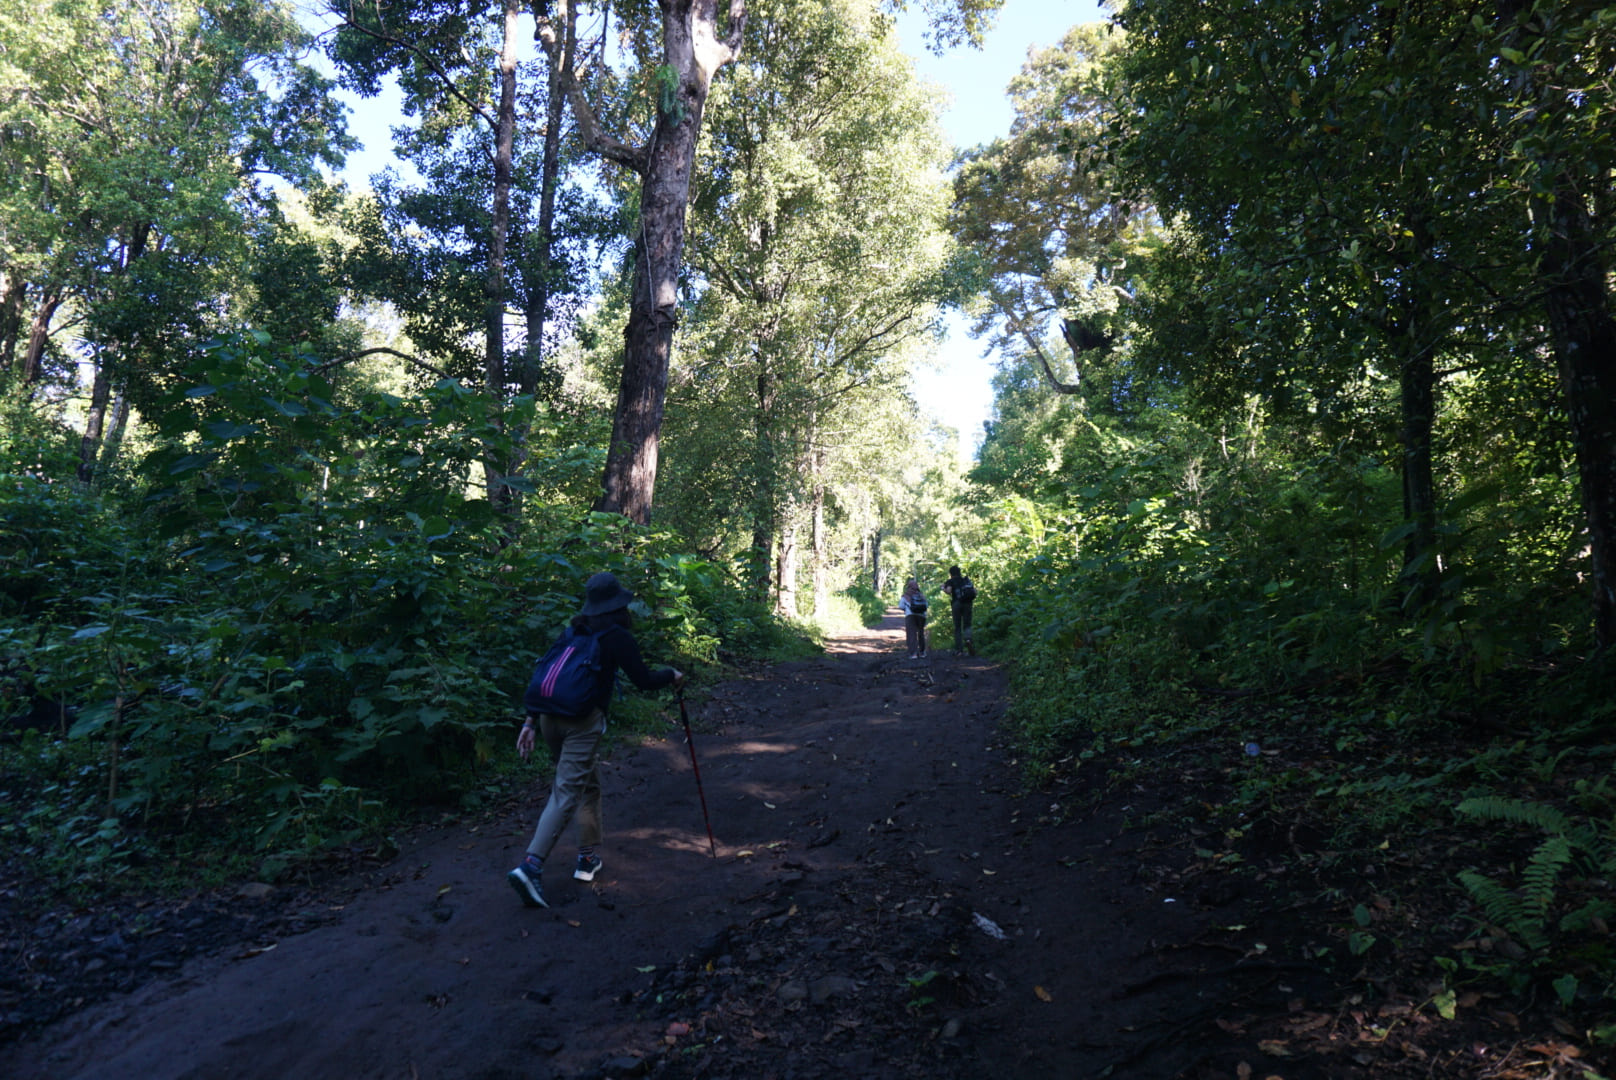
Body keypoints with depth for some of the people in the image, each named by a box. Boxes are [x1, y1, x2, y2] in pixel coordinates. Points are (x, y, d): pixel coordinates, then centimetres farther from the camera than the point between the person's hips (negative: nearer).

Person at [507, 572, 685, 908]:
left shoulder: (573, 633, 16)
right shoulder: (618, 637, -2)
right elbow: (643, 681, -1)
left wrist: (531, 720, 15)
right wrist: (672, 675, 18)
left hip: (550, 716, 7)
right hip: (583, 722, -7)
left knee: (588, 784, 23)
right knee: (566, 794, -7)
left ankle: (587, 858, 28)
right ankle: (529, 867, -18)